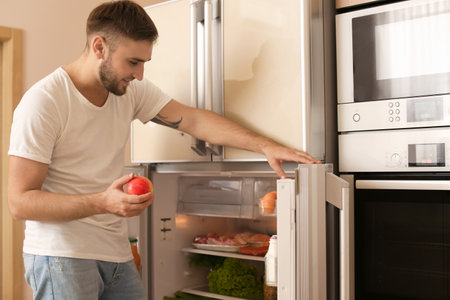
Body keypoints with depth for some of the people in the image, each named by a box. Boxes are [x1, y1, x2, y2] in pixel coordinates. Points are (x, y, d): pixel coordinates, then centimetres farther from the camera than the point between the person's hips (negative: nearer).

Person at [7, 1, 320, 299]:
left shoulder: (131, 90, 4)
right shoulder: (43, 102, -16)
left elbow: (192, 119, -2)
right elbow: (20, 201, -17)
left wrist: (265, 146, -13)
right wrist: (103, 202, -31)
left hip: (117, 254, 6)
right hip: (61, 254, -6)